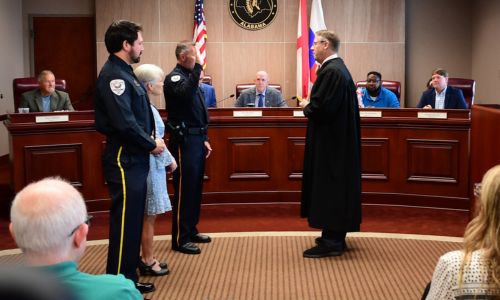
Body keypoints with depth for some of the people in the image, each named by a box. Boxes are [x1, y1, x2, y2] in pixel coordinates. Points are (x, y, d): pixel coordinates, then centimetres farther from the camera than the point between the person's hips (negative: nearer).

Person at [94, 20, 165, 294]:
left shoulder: (123, 72, 15)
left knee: (133, 221, 15)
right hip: (124, 161, -10)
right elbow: (124, 122, -25)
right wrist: (151, 145, -13)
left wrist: (151, 139, 2)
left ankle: (128, 279, 26)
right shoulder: (113, 75, -17)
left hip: (134, 159, 10)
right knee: (125, 222, -3)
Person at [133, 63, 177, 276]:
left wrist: (166, 159, 12)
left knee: (148, 215, 15)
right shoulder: (147, 109, -18)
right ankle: (148, 262, 11)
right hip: (152, 165, -9)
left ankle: (148, 258, 24)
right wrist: (170, 161, -6)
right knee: (149, 215, 0)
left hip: (151, 165, 9)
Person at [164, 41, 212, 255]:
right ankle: (180, 239, 1)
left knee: (195, 188, 14)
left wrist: (204, 139, 19)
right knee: (184, 189, -5)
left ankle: (191, 231, 26)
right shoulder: (174, 78, -10)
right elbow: (185, 93, -35)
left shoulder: (190, 77, 17)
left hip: (196, 140, 9)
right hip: (184, 141, -9)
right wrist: (197, 67, -36)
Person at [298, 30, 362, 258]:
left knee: (328, 186, -4)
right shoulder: (339, 68, 12)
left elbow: (322, 107, -26)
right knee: (336, 185, 15)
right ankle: (335, 236, 25)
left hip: (329, 141, -11)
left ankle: (331, 241, 2)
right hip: (339, 138, 11)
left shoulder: (331, 71, -20)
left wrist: (306, 106, -8)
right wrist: (311, 104, 10)